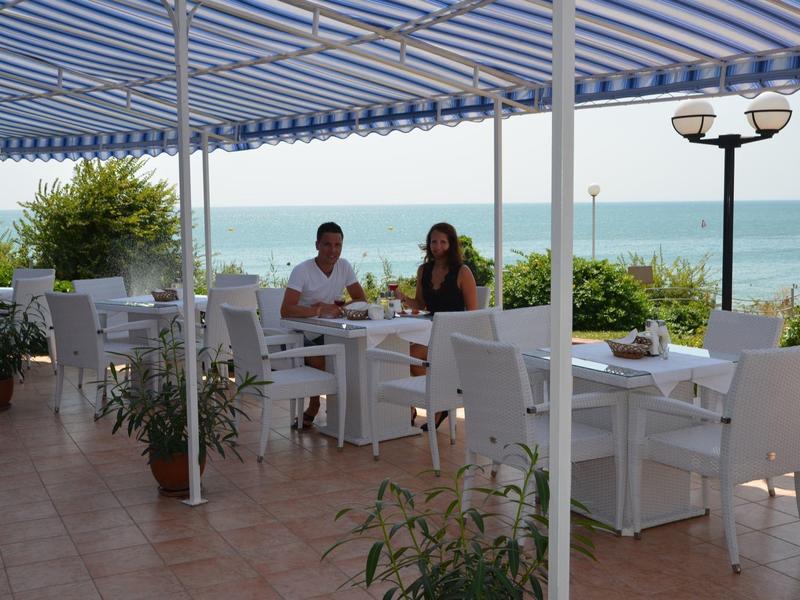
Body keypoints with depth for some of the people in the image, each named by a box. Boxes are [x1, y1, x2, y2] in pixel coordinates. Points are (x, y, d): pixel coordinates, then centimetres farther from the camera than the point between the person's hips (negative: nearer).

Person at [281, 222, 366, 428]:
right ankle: (313, 408, -7)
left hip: (326, 333, 5)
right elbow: (286, 310, -26)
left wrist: (335, 307, -13)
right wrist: (319, 310, -27)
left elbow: (362, 301, 4)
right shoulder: (302, 271, -17)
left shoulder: (344, 267, 1)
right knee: (320, 359, -33)